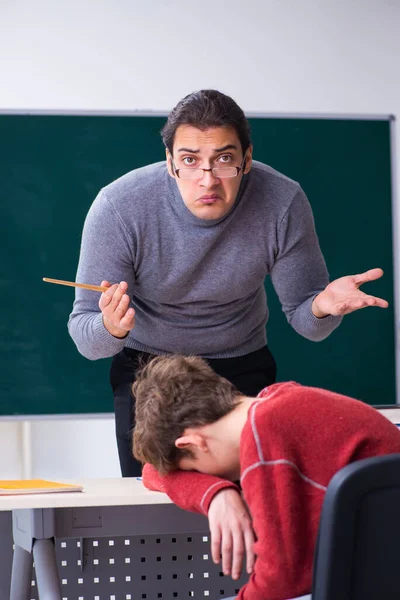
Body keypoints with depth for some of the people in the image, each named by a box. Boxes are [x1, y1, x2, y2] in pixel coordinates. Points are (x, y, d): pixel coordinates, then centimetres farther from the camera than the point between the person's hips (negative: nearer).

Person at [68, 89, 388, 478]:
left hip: (243, 368, 1)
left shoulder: (283, 203, -22)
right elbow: (85, 339, -23)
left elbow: (302, 316, -11)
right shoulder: (117, 208, -26)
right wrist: (110, 329, -46)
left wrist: (321, 308, -35)